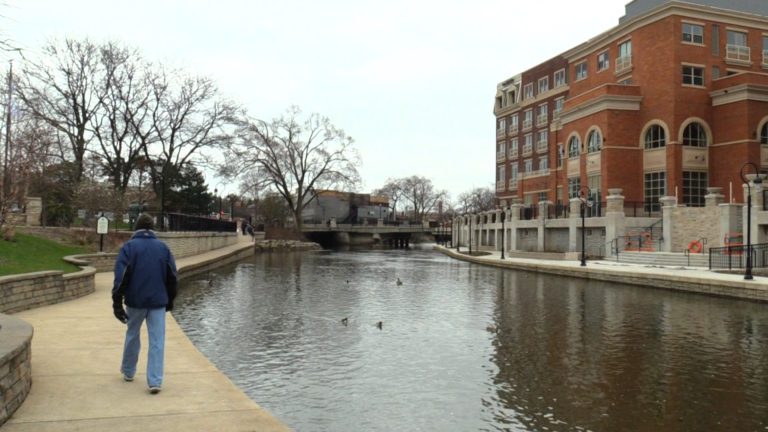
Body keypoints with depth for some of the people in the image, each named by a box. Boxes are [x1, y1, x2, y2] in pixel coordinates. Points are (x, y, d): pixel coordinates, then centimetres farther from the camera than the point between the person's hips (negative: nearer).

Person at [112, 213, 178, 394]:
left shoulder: (129, 247, -2)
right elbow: (173, 276, 7)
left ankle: (128, 372, 35)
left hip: (135, 300, 0)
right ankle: (155, 381, -5)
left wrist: (117, 302, -7)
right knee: (157, 341, 0)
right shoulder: (163, 247, 5)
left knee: (132, 335, 20)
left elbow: (121, 277, -9)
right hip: (158, 301, 1)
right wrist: (170, 300, 17)